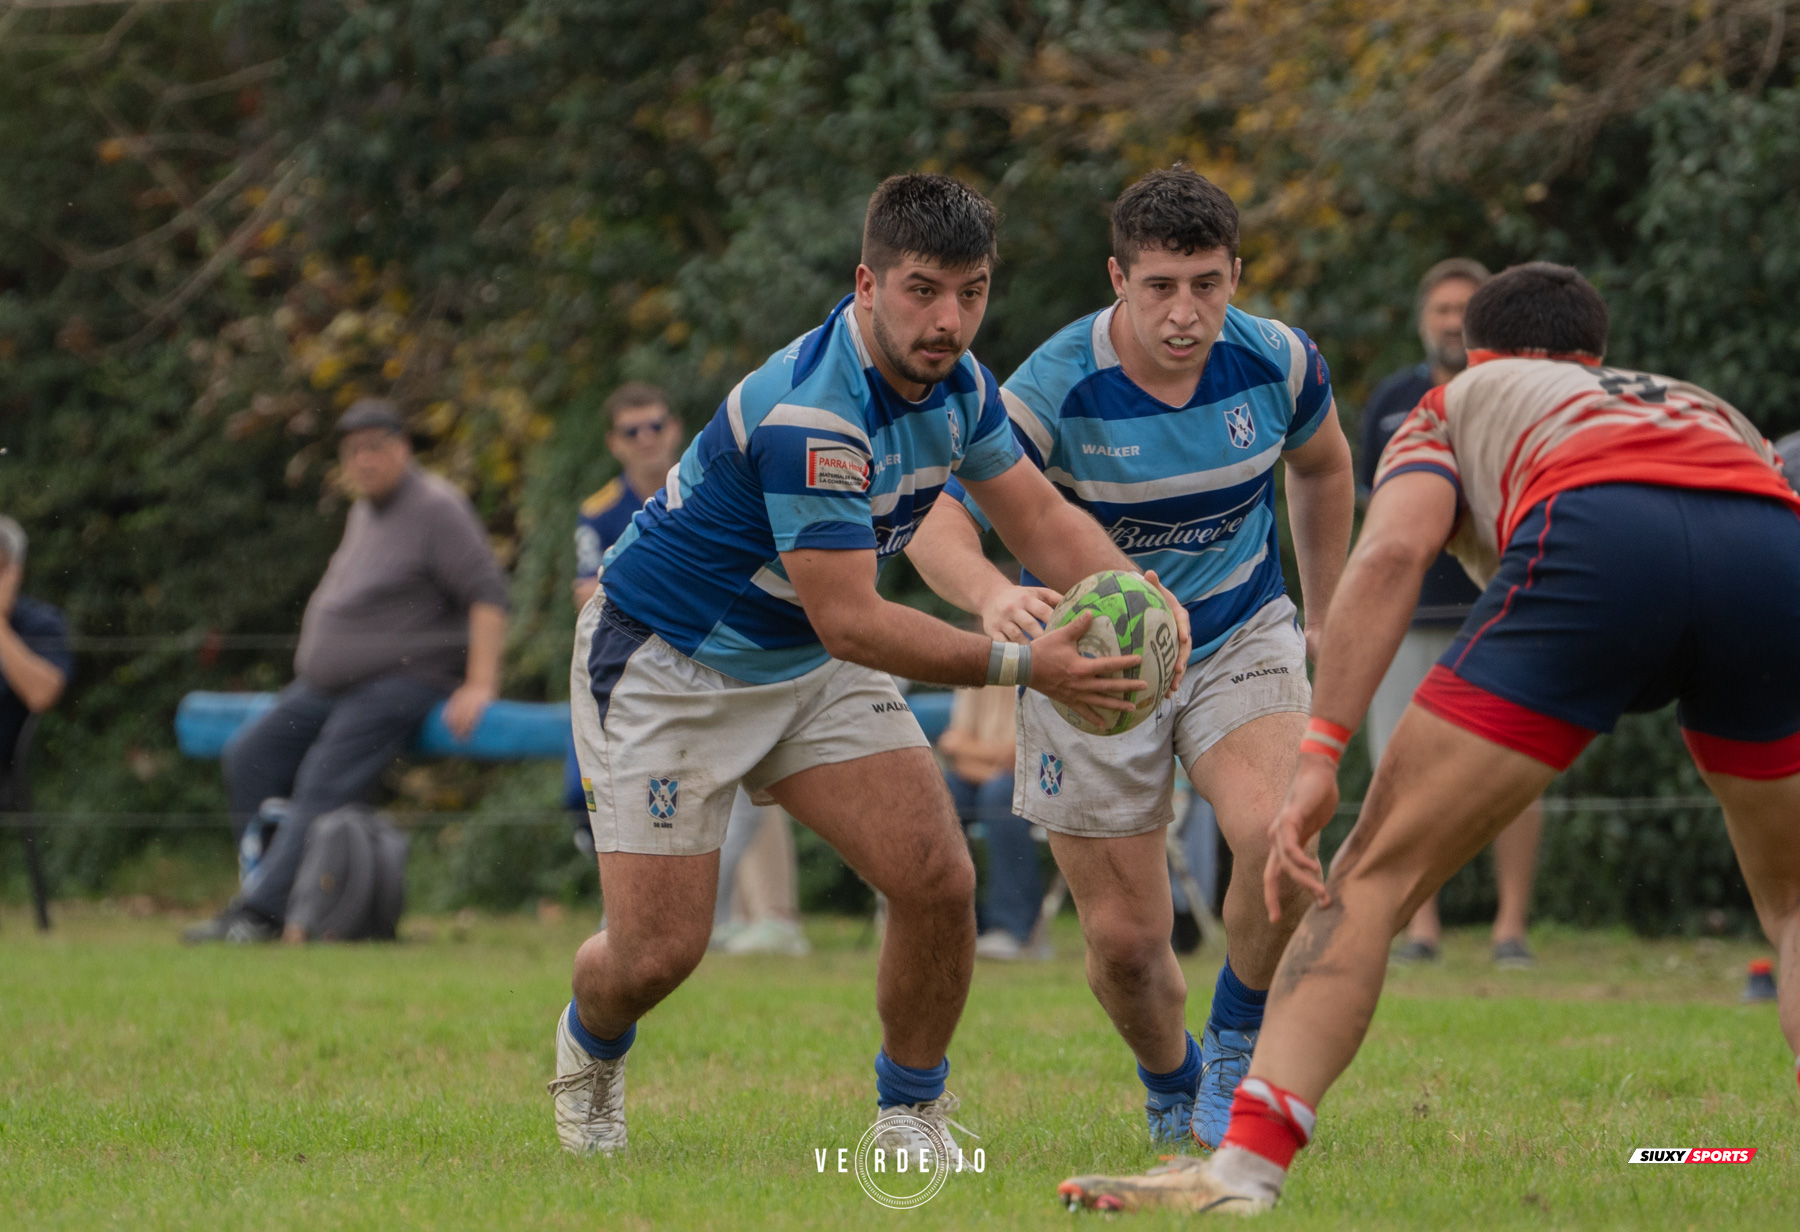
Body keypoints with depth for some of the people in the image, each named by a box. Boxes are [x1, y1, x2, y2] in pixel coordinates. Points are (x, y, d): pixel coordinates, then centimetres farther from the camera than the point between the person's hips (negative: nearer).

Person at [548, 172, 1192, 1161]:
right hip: (664, 662, -7)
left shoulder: (954, 382, -7)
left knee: (937, 879, -10)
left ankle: (910, 1112, 11)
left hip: (812, 669, 7)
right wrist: (1024, 665, -38)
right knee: (658, 950, -7)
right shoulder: (808, 411, -34)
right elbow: (848, 619, -34)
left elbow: (1042, 520, 1)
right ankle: (589, 1046, 29)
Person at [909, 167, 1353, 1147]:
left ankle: (1236, 1054, -2)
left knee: (1275, 837, -27)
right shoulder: (1053, 388, -23)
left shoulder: (1278, 363, -13)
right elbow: (941, 529, -28)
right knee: (1125, 935, -2)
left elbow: (1323, 470, 10)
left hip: (1241, 635, 1)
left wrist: (1325, 621, 17)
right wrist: (994, 596, -50)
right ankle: (1171, 1093, 31)